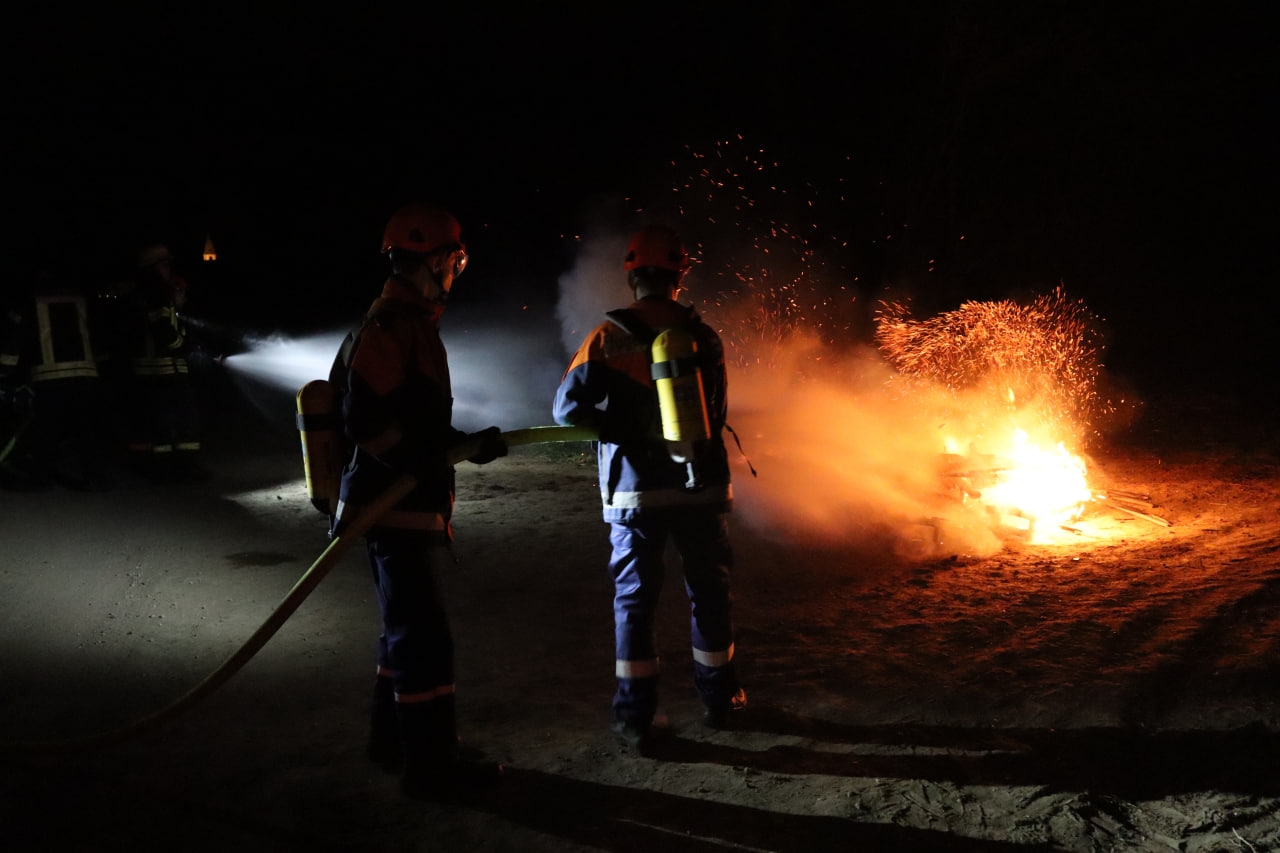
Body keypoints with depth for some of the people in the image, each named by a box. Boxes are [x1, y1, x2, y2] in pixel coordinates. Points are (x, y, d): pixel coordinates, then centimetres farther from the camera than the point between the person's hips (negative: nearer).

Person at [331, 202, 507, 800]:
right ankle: (431, 767, 4)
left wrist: (467, 443, 15)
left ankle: (392, 741, 33)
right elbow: (365, 420, -24)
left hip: (411, 509, 11)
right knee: (423, 636, -5)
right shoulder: (389, 328, -16)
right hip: (398, 509, -11)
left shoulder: (415, 325, 16)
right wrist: (426, 464, -22)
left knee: (406, 627, 19)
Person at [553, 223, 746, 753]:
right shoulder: (702, 335, -1)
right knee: (709, 590, 16)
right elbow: (717, 412, 8)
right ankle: (718, 699, 29)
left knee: (634, 599, 8)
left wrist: (622, 426, 1)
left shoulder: (609, 336, -8)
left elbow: (569, 406, -14)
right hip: (700, 485, 2)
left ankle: (637, 717, 11)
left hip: (636, 490, -1)